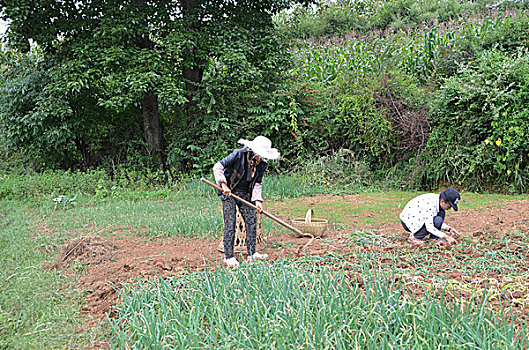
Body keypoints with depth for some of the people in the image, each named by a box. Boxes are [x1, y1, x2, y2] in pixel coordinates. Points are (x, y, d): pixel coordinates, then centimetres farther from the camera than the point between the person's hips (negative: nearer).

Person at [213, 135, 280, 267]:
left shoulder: (262, 164, -2)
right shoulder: (239, 154, -19)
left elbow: (257, 183, 7)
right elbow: (218, 166, -18)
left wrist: (257, 200, -6)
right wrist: (223, 185, -25)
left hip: (245, 194, 6)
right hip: (229, 192, -6)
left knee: (252, 221, 3)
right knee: (230, 223, -8)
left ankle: (252, 253, 13)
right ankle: (228, 257, -3)